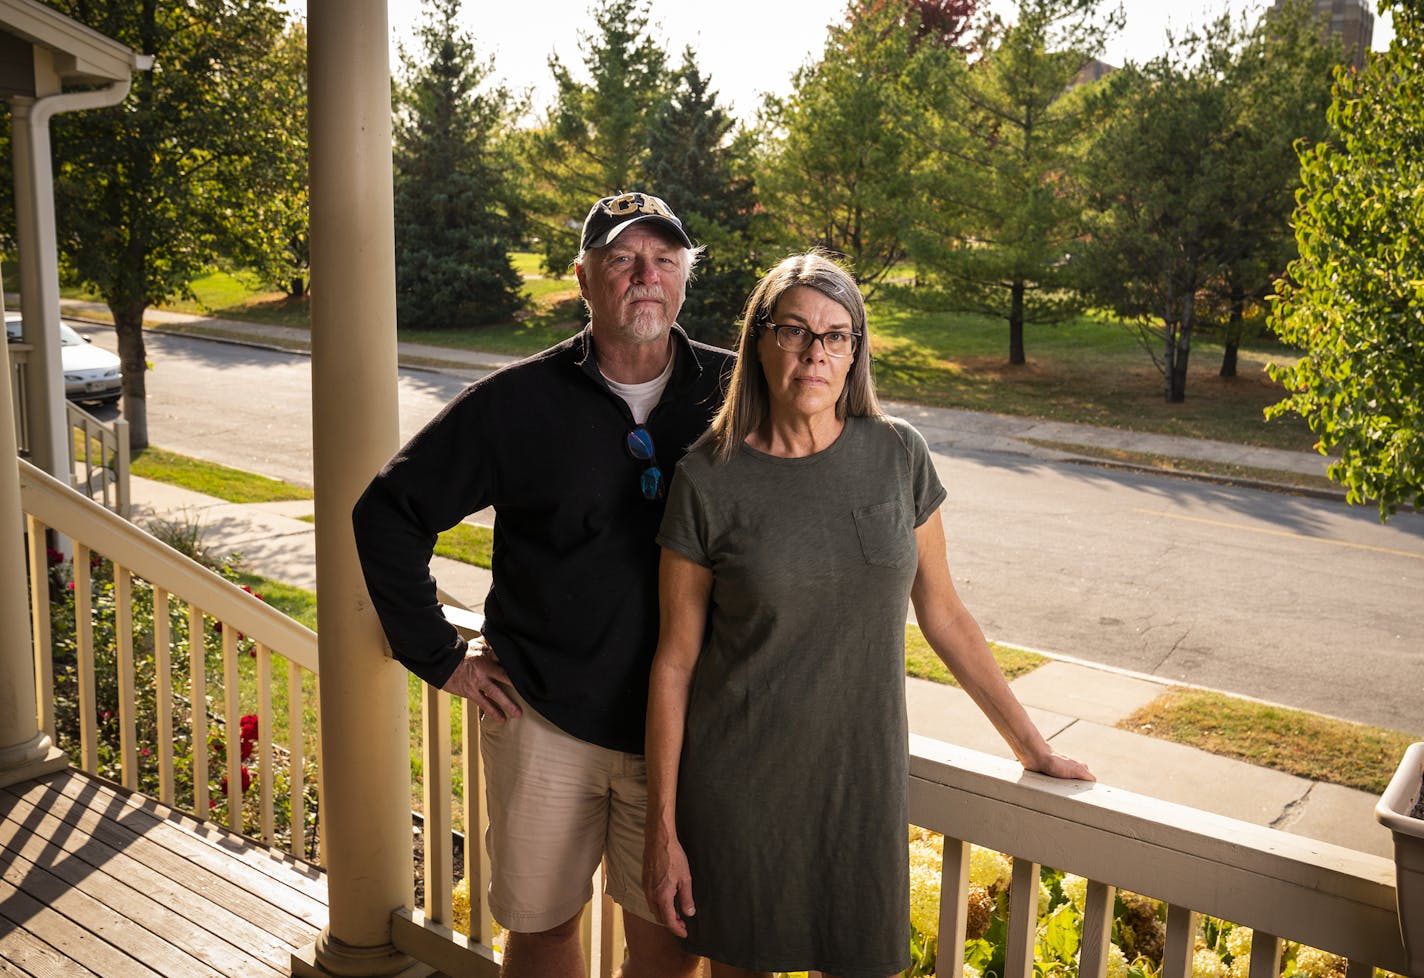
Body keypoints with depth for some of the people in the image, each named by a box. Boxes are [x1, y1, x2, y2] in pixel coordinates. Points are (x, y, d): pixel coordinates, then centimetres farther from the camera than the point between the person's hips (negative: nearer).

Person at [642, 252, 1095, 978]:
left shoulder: (897, 456, -2)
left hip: (864, 780, 2)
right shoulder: (709, 479, -9)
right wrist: (662, 828, -4)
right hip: (741, 785, -1)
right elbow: (675, 661, -5)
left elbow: (942, 614, 7)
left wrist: (1032, 747, 10)